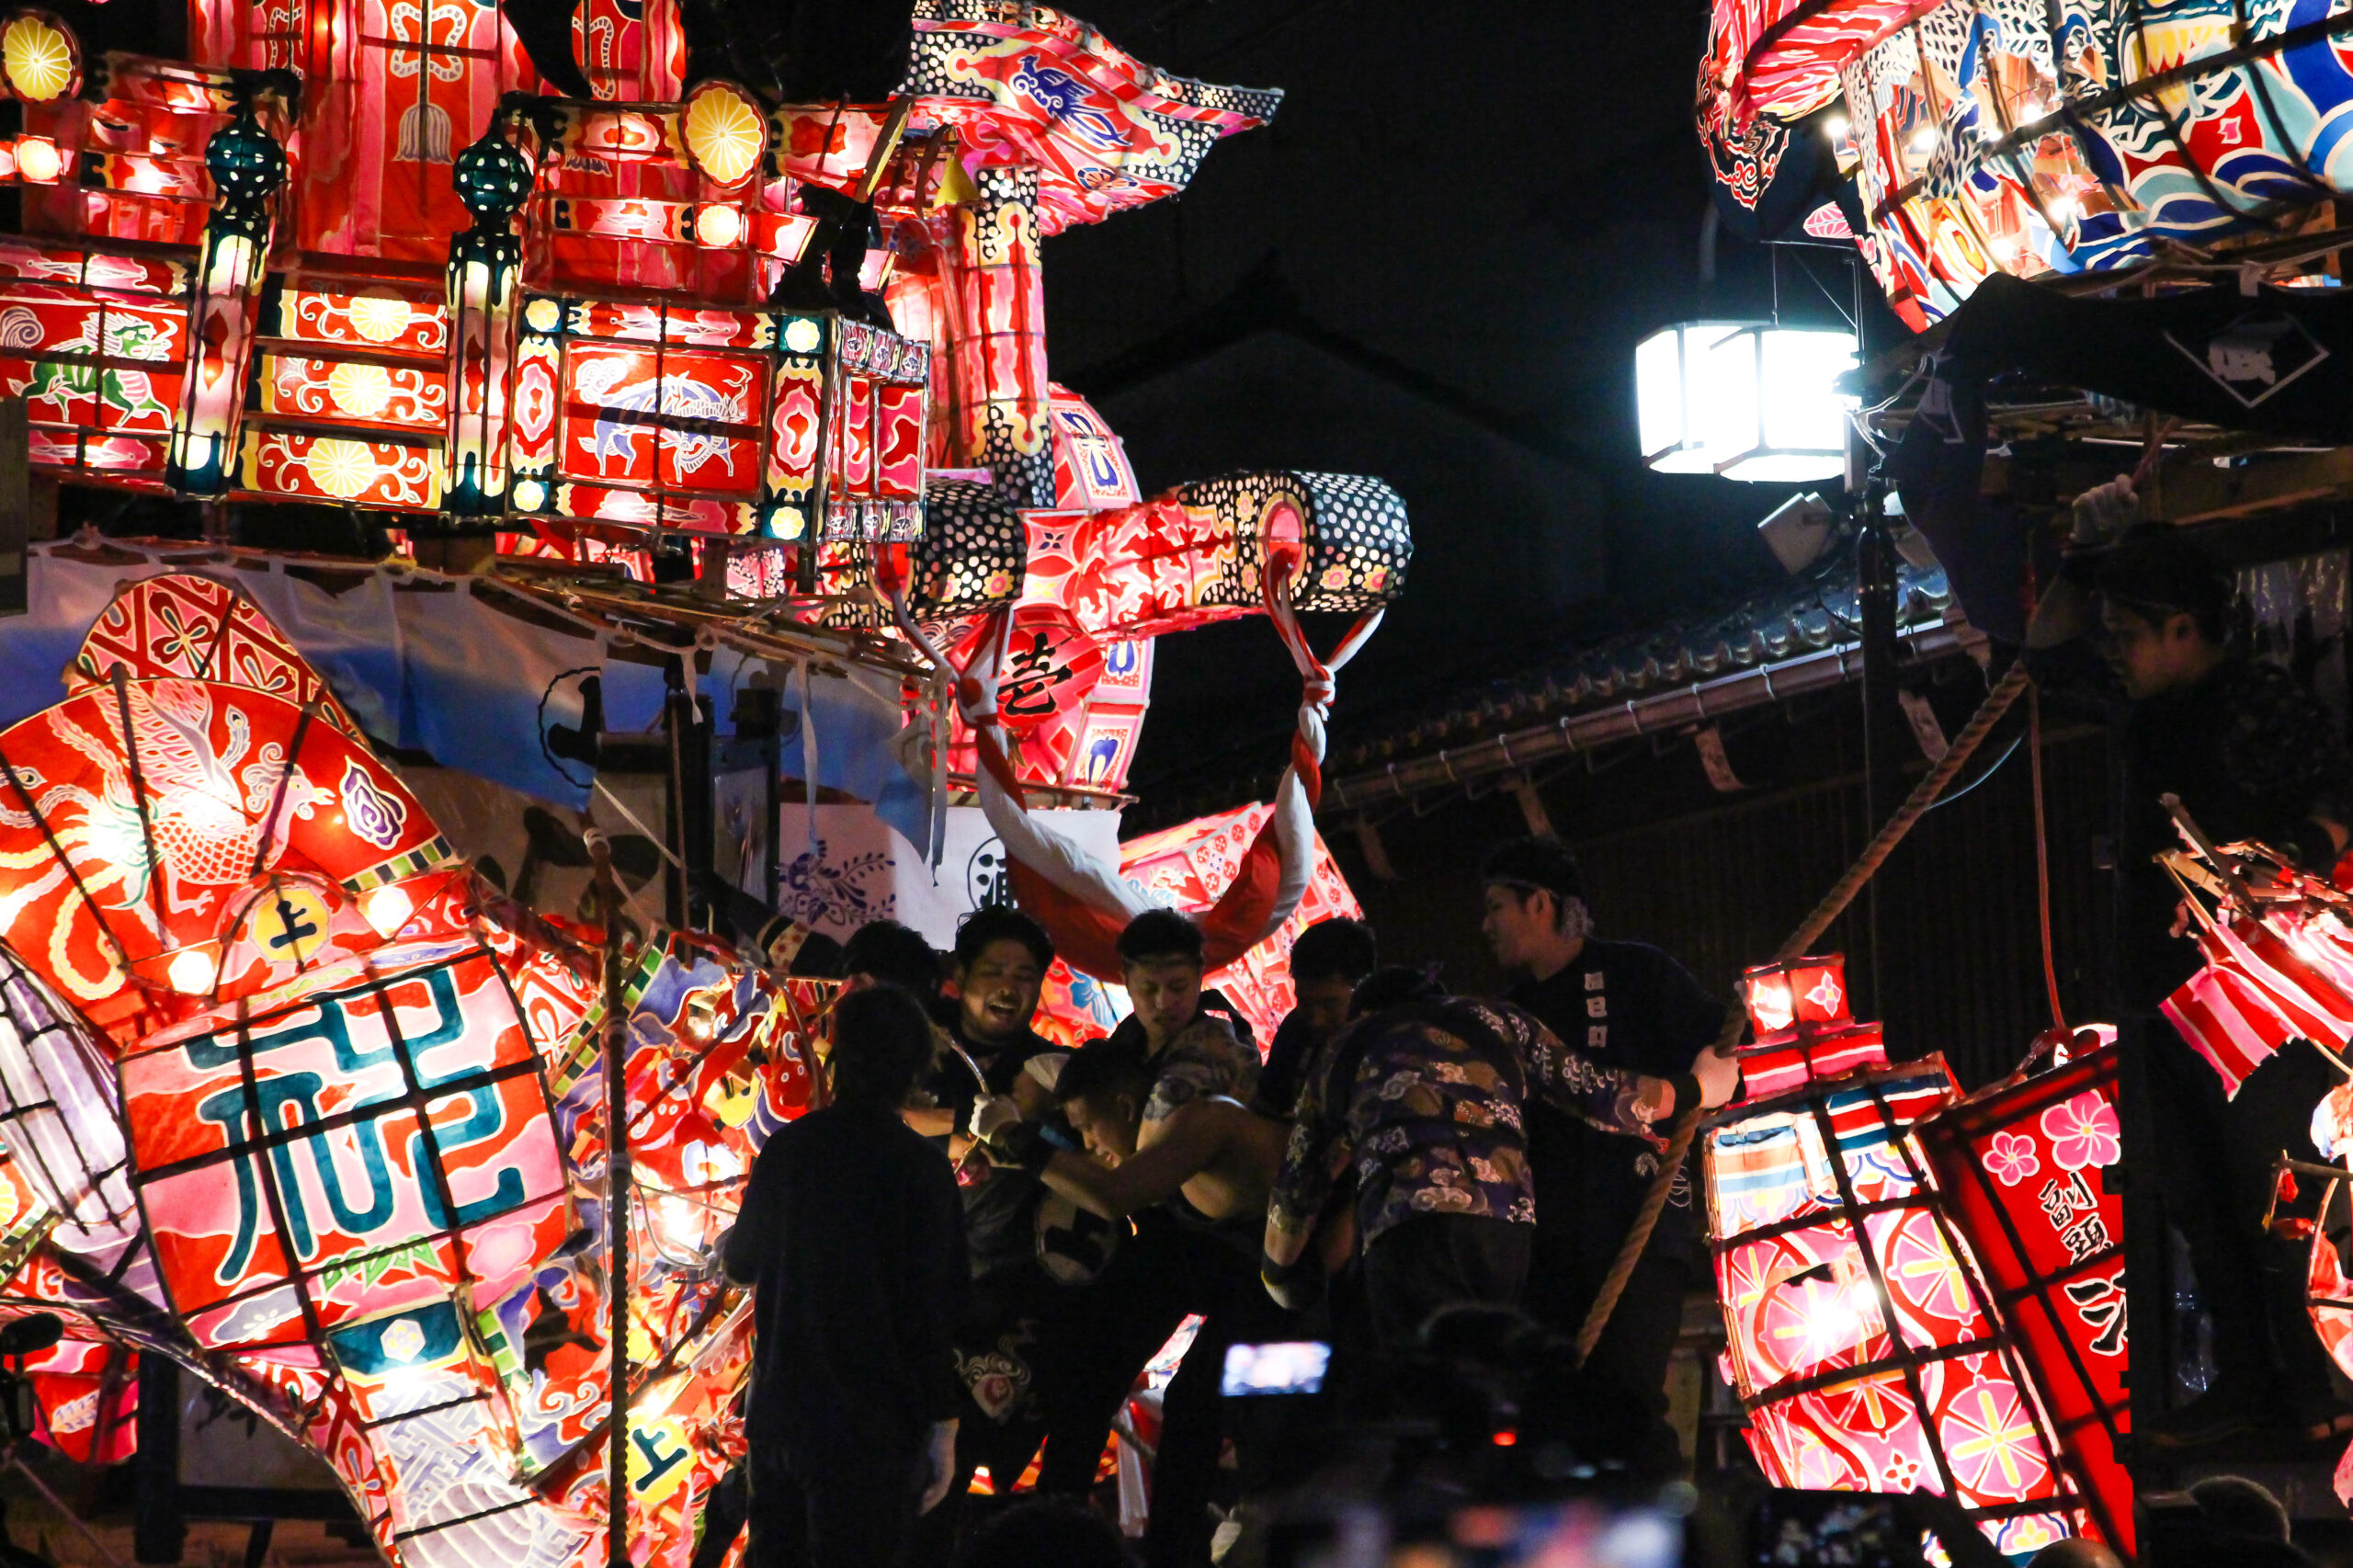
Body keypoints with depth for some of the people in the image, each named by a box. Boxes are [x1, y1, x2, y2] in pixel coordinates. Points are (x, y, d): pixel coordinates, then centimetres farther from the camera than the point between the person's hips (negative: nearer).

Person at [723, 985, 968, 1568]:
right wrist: (943, 1429, -7)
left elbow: (740, 1262, 17)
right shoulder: (920, 1169, -13)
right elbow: (936, 1312, -13)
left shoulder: (787, 1149, 1)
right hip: (870, 1431, -5)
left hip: (778, 1409, 5)